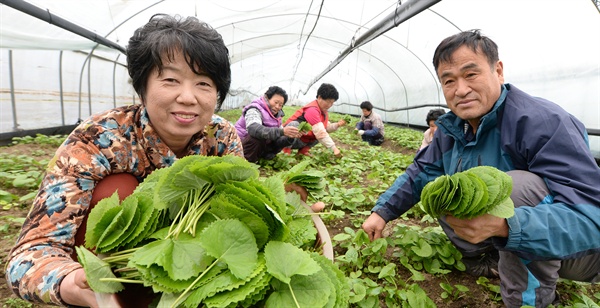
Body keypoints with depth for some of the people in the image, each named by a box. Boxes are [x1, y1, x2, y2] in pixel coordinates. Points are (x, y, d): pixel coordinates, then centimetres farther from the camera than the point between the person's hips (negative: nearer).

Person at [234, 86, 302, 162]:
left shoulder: (276, 116, 4)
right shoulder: (254, 110, -18)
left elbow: (279, 141, -4)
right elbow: (253, 129, -41)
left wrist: (290, 137, -25)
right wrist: (281, 131, -49)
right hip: (241, 147, -7)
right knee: (258, 136, -35)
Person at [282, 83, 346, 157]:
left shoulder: (324, 111, 5)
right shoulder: (312, 110, -25)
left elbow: (326, 128, 6)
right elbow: (320, 132, -31)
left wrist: (337, 125, -12)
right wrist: (334, 148, -33)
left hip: (303, 141, 9)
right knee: (294, 124, -38)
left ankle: (303, 150, 2)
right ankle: (287, 149, -18)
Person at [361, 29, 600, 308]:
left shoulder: (544, 123, -27)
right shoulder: (451, 128, -4)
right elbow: (419, 173, 4)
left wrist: (504, 225, -51)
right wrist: (382, 212, -7)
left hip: (577, 251, -6)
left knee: (516, 183, -33)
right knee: (436, 186, -2)